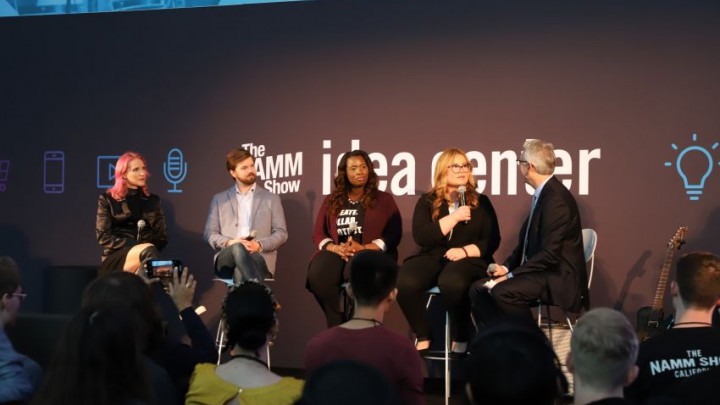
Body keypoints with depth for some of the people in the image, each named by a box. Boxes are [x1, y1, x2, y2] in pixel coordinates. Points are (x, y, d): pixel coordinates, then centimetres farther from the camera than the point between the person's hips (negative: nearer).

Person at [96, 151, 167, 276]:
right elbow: (104, 236, 1)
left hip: (143, 255, 3)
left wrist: (141, 250, -6)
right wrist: (133, 247, -13)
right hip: (115, 259, -3)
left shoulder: (153, 200, 19)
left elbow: (162, 236, 14)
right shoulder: (107, 199, 10)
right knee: (148, 250, -35)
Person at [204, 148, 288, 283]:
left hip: (259, 256, -1)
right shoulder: (219, 199, 21)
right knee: (238, 248, -39)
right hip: (226, 259, 1)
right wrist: (229, 242, -11)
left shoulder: (271, 198, 19)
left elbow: (281, 233, 11)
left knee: (240, 273, -40)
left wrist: (259, 245, -11)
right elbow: (210, 234, 13)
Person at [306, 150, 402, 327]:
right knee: (317, 276, -34)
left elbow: (393, 235, 3)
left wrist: (364, 248, -13)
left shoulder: (383, 199, 13)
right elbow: (318, 234, 14)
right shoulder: (331, 201, 21)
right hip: (337, 252, 2)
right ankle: (337, 327, -22)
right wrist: (336, 248, -10)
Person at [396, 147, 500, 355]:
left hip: (468, 259, -2)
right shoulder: (427, 201, 10)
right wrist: (454, 217, -10)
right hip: (432, 257, 2)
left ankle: (460, 340, -17)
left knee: (452, 282, -39)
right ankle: (423, 338, -11)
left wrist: (465, 251, -12)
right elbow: (420, 236, -5)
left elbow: (492, 241, 5)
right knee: (404, 282, -31)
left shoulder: (481, 201, 11)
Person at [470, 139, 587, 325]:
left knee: (503, 291, -30)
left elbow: (550, 254, -23)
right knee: (479, 289, 1)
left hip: (559, 279, -10)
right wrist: (506, 267, 1)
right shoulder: (543, 193, 12)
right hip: (542, 271, 10)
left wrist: (510, 275, -20)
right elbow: (527, 243, 17)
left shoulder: (556, 198, -18)